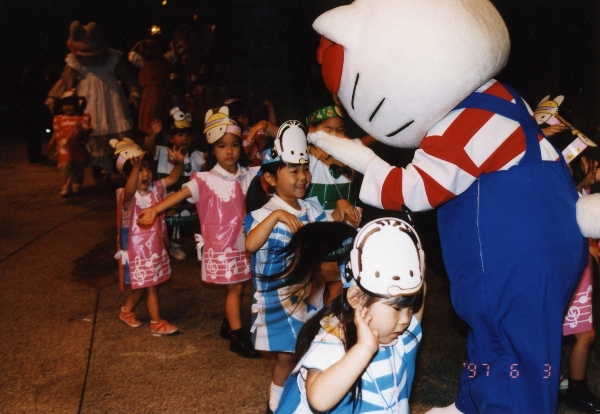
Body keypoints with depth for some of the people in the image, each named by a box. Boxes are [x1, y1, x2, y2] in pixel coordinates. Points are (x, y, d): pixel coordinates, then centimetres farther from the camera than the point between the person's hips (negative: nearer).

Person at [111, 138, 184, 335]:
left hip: (155, 246, 7)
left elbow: (172, 178, -2)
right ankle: (156, 322, 16)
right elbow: (130, 190, -45)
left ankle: (126, 311, 40)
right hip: (138, 249, -7)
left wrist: (179, 162, -22)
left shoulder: (155, 189, 0)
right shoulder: (128, 196, -22)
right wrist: (136, 166, -59)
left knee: (143, 284, 20)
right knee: (151, 286, 2)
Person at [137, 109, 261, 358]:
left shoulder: (247, 175, 1)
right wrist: (155, 209, -40)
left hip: (242, 241, 5)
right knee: (235, 288, -1)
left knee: (236, 287, 14)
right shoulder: (206, 180, -14)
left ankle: (228, 325, 34)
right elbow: (181, 194, -26)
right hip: (221, 244, -5)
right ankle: (237, 337, 11)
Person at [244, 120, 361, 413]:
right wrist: (276, 216, -48)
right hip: (281, 298, -6)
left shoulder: (310, 208, 1)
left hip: (310, 293, 7)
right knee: (287, 355, 6)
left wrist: (340, 207, -3)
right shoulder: (265, 213, -20)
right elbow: (251, 244, -38)